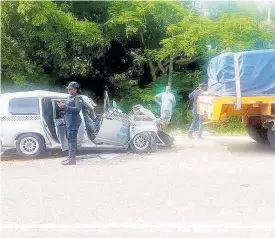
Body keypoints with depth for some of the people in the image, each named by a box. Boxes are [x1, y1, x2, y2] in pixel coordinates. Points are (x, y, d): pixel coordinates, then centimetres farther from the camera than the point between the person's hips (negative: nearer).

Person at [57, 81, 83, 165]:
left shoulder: (78, 98, -6)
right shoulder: (70, 98, 22)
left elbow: (77, 109, -20)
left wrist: (64, 106, -23)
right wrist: (62, 107, 6)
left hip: (73, 121, -10)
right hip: (68, 121, 10)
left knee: (72, 139, -11)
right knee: (70, 139, 14)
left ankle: (72, 159, -10)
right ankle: (70, 157, 23)